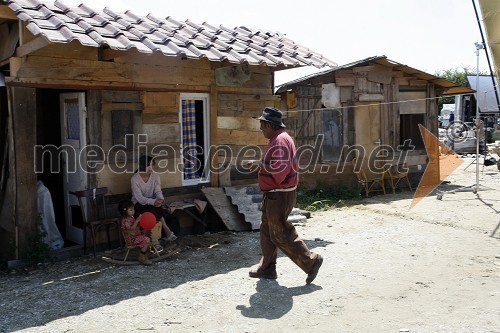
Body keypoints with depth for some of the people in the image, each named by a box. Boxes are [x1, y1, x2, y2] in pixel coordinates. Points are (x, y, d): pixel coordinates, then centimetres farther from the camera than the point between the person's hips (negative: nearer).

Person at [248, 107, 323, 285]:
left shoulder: (280, 141, -19)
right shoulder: (279, 139, 15)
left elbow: (278, 168, -29)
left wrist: (261, 165, -14)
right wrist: (261, 165, 7)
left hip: (279, 196, -11)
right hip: (275, 194, 11)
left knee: (280, 234, -4)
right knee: (266, 230, 15)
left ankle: (311, 261, 3)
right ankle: (267, 268, 24)